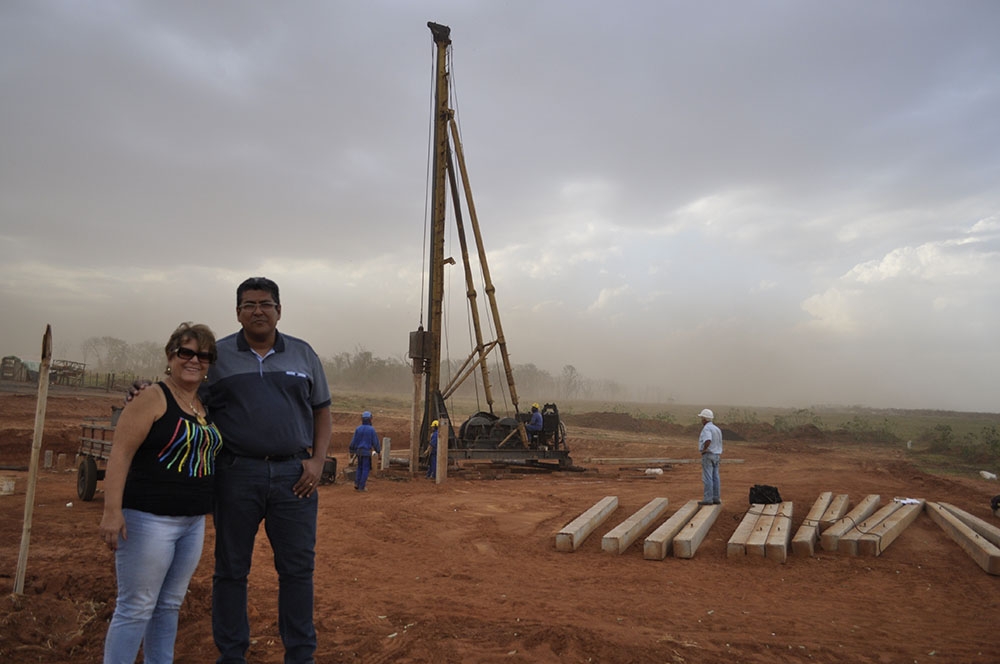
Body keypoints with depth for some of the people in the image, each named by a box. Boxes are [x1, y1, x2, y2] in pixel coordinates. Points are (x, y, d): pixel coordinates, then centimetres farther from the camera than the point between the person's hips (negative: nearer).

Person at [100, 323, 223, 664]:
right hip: (149, 519, -7)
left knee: (170, 605, 17)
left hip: (193, 521, 7)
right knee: (136, 608, 1)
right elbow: (120, 453, -16)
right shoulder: (153, 398, -10)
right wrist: (112, 511, -22)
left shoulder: (207, 405, 10)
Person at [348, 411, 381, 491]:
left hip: (359, 451, 4)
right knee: (366, 469, 3)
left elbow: (354, 441, 3)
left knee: (360, 468, 18)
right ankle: (361, 487, 1)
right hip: (367, 452, -4)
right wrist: (379, 450, 8)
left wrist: (352, 450, 15)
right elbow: (375, 441, -7)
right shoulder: (371, 429, -11)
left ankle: (356, 484, 10)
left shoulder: (358, 429, -1)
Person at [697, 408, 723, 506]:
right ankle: (716, 498, 10)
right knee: (715, 478, 9)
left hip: (708, 455, -9)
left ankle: (708, 499, -6)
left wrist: (704, 449, -16)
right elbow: (719, 445, 18)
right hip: (716, 455, 9)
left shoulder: (706, 428, -15)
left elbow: (708, 441, -32)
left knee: (707, 478, -6)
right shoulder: (717, 429, 14)